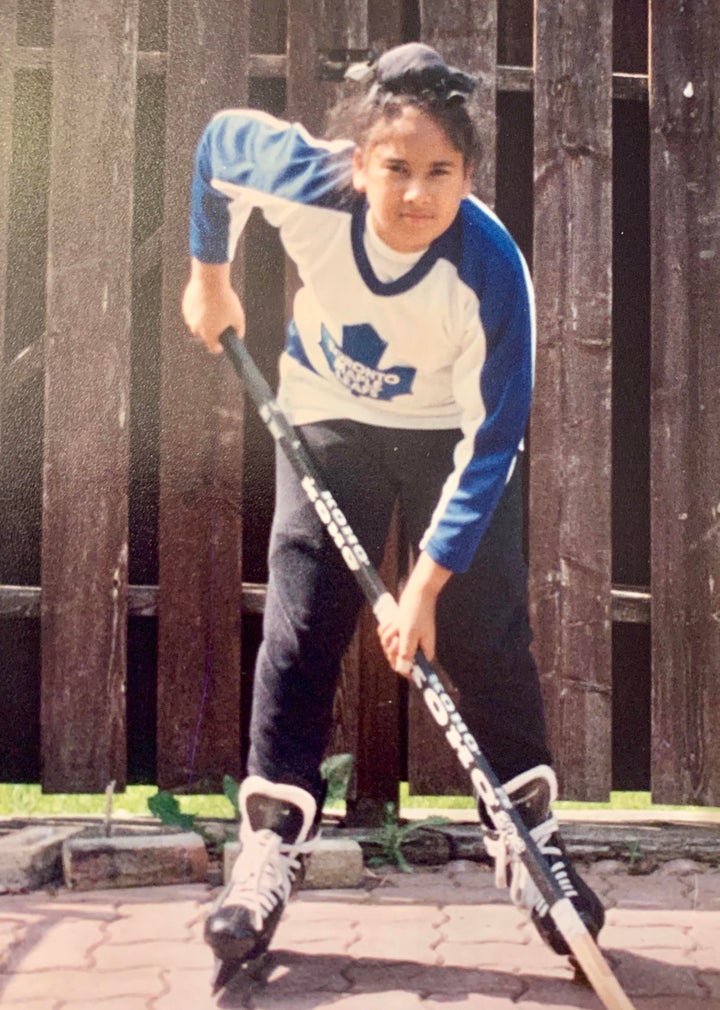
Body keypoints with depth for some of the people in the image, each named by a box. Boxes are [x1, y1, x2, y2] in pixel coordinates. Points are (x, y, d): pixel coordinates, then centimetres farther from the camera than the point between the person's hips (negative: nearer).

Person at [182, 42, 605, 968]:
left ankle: (529, 833, 13)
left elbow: (491, 444, -29)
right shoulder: (309, 185, -30)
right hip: (332, 417, 2)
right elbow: (220, 140, -6)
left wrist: (427, 582, -30)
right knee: (300, 624, -4)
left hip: (453, 431, -1)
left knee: (486, 631, -3)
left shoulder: (491, 268, -34)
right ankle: (273, 842, 4)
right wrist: (209, 277, 3)